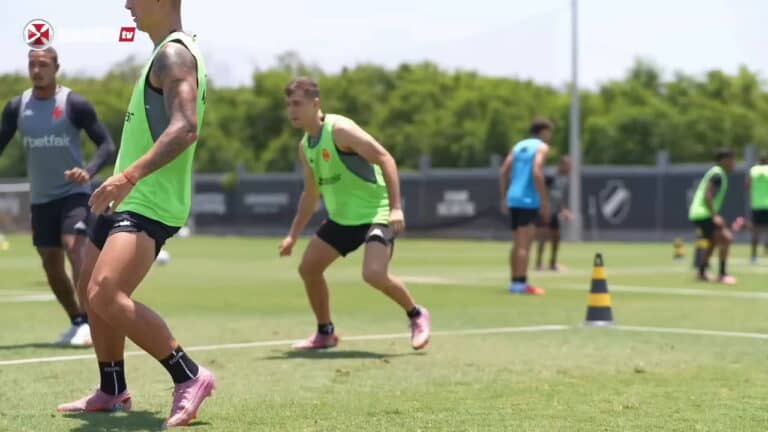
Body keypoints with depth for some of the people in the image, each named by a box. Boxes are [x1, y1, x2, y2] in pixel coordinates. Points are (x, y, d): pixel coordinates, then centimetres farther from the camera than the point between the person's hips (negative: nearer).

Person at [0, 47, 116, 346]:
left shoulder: (74, 104, -9)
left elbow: (107, 145, -8)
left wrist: (89, 171, -26)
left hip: (73, 192, -5)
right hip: (40, 198, 5)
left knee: (73, 248, -23)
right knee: (52, 267, 8)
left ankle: (88, 323, -23)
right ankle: (77, 322, 25)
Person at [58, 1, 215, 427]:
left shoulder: (173, 53, -15)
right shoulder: (168, 53, 18)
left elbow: (186, 127, -28)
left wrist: (130, 176, -36)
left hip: (148, 205, -11)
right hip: (128, 200, 11)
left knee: (106, 295, -24)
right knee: (94, 292, 19)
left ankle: (190, 378, -16)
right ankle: (112, 392, 32)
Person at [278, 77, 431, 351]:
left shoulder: (340, 130, -18)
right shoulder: (305, 147, 8)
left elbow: (385, 159, -22)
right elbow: (311, 194, 20)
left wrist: (396, 207, -30)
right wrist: (293, 235, 17)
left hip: (376, 213, -8)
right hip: (341, 218, 8)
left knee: (374, 274, -25)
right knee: (308, 268, 5)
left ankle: (417, 316, 1)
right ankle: (325, 333, 21)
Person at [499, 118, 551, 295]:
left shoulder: (519, 146, 18)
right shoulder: (541, 147, -2)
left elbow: (503, 172, 13)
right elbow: (537, 173, -16)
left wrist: (504, 199, 16)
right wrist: (545, 202, -15)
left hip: (513, 199, 7)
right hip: (528, 200, -7)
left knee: (517, 243, 14)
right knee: (524, 243, -9)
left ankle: (515, 281, 17)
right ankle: (520, 283, -12)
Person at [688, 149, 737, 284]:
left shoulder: (716, 173, 18)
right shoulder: (717, 174, -13)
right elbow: (707, 196, -22)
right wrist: (715, 216, -27)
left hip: (696, 213, 11)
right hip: (703, 214, -11)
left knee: (713, 242, 26)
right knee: (726, 238, -17)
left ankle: (701, 273, 34)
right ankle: (722, 274, -18)